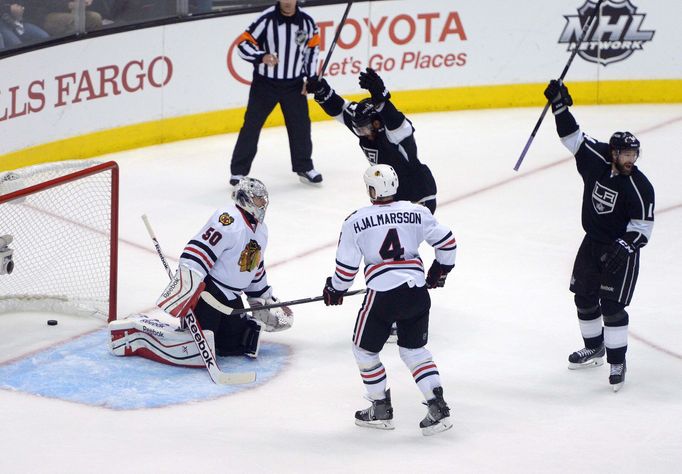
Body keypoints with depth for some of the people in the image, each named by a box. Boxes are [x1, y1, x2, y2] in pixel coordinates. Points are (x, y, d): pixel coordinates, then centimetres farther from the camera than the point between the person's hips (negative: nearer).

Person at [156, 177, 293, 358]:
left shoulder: (260, 230, 12)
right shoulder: (229, 220, -20)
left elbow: (256, 270, 25)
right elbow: (197, 253, -27)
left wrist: (264, 301, 26)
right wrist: (184, 288, -34)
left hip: (231, 297, 9)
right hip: (207, 290, -9)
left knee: (236, 346, 3)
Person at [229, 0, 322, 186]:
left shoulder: (306, 21, -6)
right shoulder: (266, 19, -18)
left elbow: (313, 47, 9)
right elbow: (244, 45, -16)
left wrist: (310, 78, 6)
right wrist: (262, 57, -34)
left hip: (294, 84, 3)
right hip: (265, 82, -3)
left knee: (301, 125, 8)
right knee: (251, 125, -1)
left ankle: (304, 168, 26)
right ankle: (238, 171, 6)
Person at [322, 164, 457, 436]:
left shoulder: (355, 222, -1)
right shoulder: (417, 212, 5)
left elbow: (347, 266, 2)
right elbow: (447, 242, 7)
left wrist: (335, 290, 21)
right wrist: (440, 271, 25)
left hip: (382, 295, -4)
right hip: (417, 291, 4)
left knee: (365, 349, 17)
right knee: (414, 350, 19)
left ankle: (381, 410, 21)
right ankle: (438, 407, 6)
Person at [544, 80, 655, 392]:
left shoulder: (639, 187, -20)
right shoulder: (597, 160, -9)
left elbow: (643, 227, -17)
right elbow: (573, 137, -2)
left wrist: (623, 247, -30)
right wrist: (560, 106, -13)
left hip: (621, 250, -6)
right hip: (592, 243, 6)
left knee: (612, 306, -9)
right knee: (584, 297, 15)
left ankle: (617, 363, 0)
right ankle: (594, 349, 35)